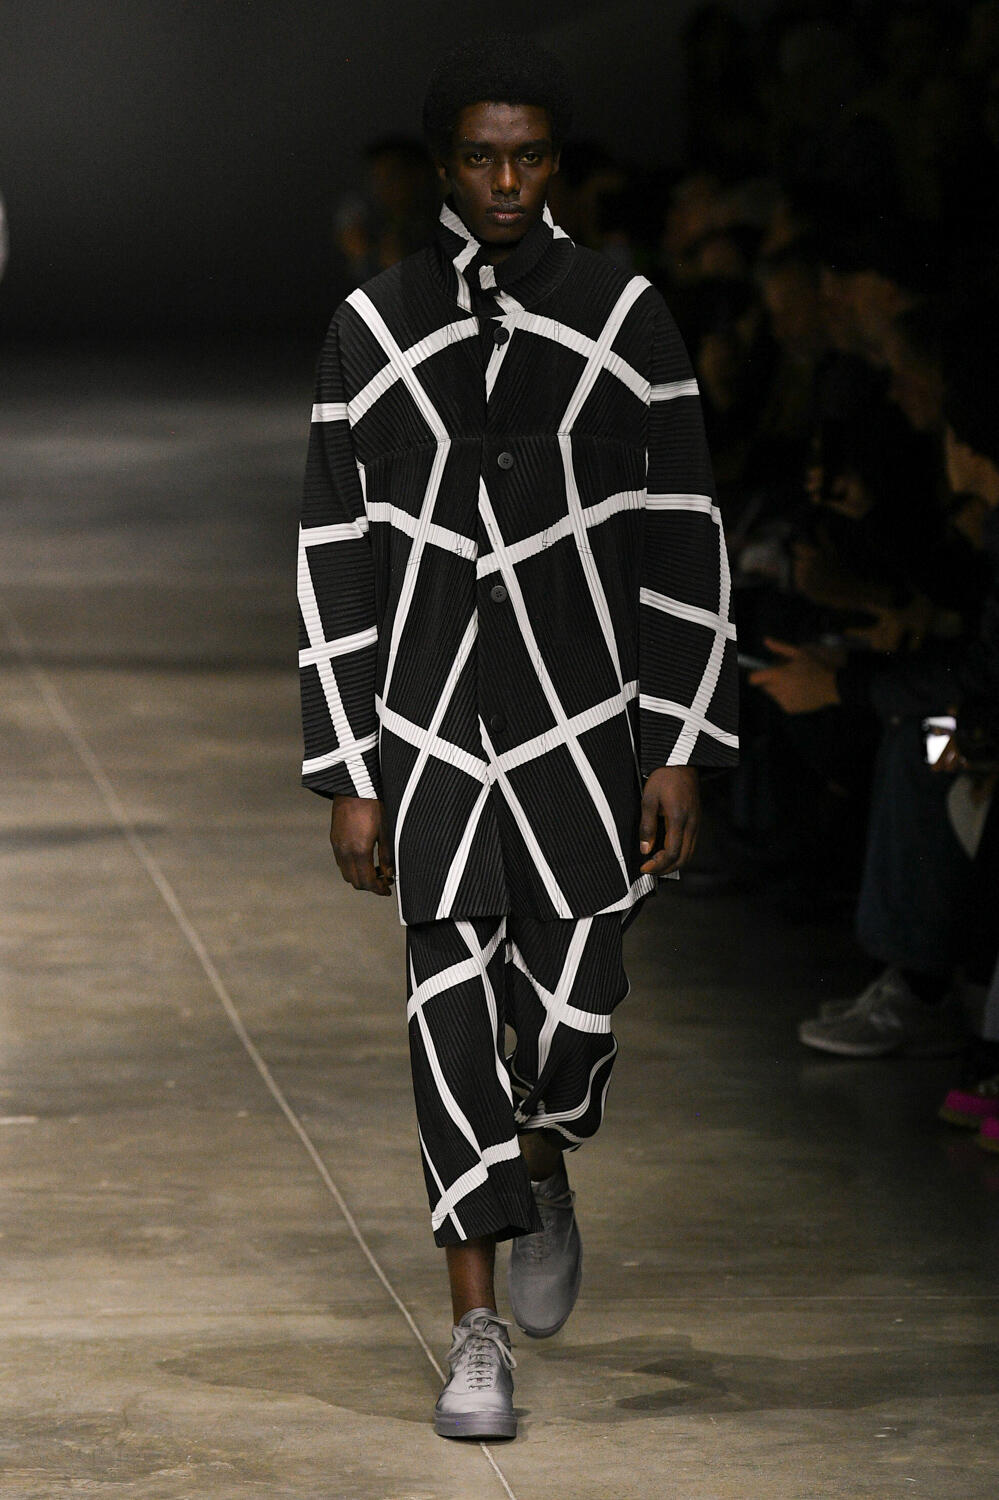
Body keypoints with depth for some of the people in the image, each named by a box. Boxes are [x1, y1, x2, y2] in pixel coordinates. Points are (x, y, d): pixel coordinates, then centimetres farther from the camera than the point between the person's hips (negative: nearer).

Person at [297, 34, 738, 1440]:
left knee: (572, 1013, -4)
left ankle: (542, 1170, 33)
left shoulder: (628, 321, -1)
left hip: (584, 716, 0)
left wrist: (683, 751, -4)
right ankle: (478, 1335, 5)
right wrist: (347, 775, -1)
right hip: (430, 726, 0)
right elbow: (337, 562, 2)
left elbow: (683, 546, 1)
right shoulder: (371, 332, 1)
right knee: (453, 1007, -2)